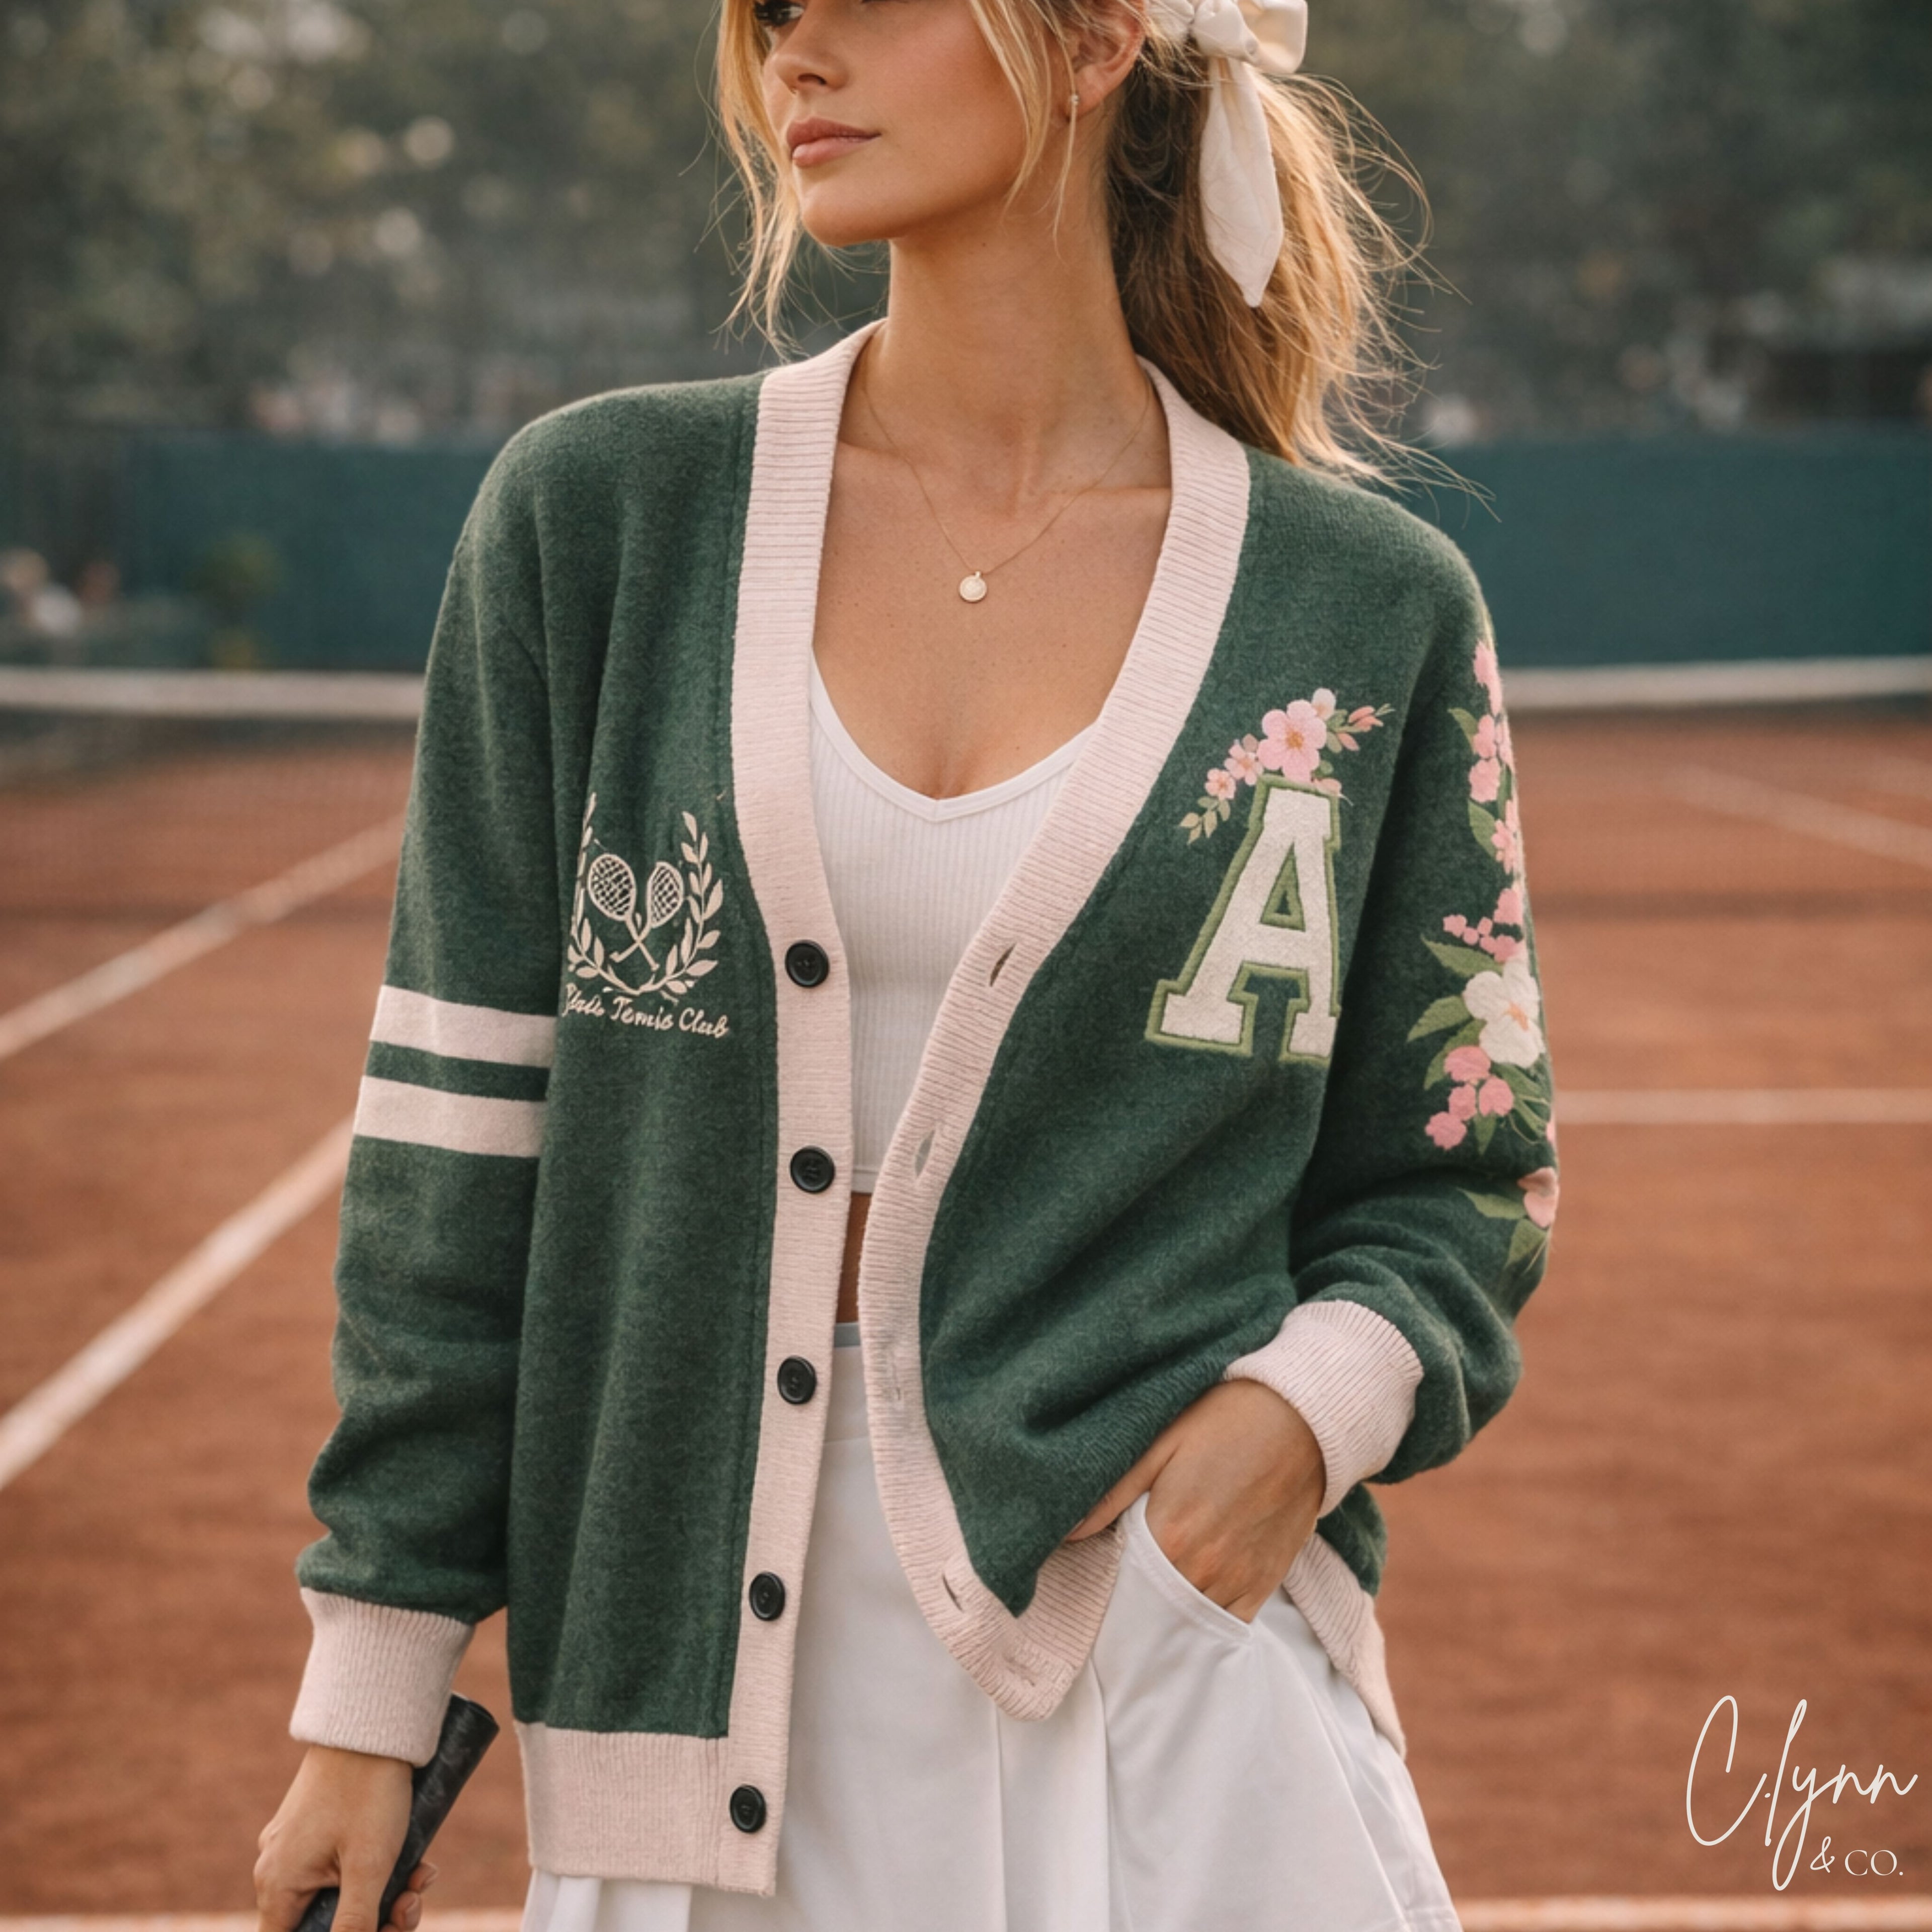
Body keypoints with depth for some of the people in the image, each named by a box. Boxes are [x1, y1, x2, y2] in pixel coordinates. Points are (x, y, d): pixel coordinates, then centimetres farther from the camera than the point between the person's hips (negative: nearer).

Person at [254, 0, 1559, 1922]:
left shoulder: (1373, 607, -1)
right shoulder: (595, 513, 0)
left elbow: (1457, 1169, 8)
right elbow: (461, 1137, 1)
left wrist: (1312, 1399, -13)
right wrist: (369, 1705, 0)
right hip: (701, 1682, 1)